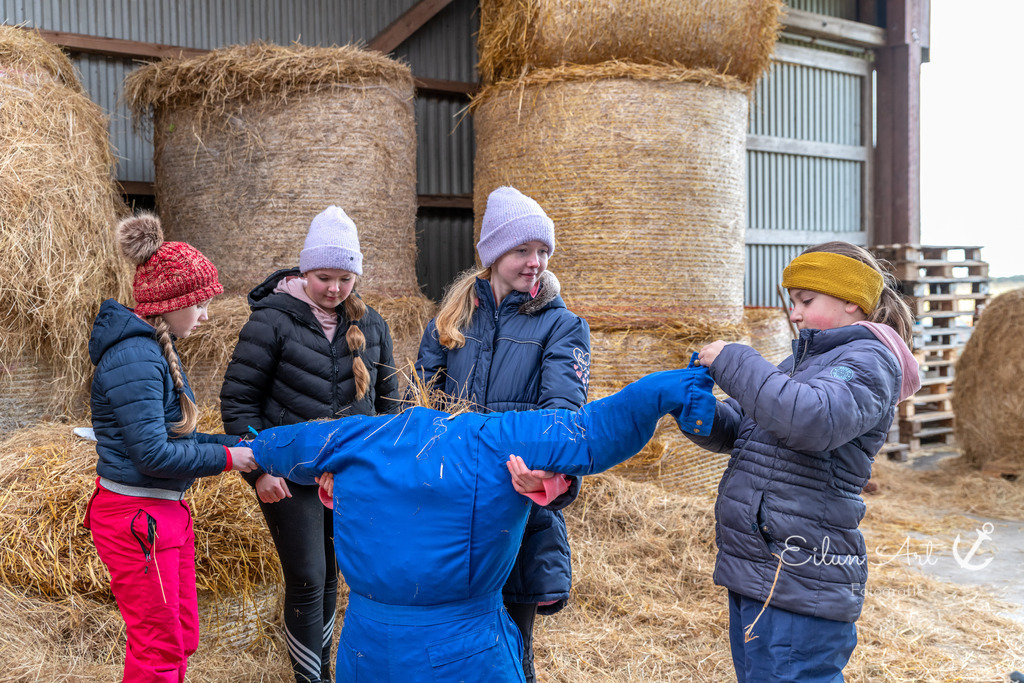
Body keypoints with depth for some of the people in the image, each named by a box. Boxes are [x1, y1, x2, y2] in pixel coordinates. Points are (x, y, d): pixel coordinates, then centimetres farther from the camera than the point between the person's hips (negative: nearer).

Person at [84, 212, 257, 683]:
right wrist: (226, 458, -13)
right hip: (136, 519, -10)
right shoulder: (135, 360, -21)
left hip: (167, 511, 10)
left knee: (182, 638, 17)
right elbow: (153, 454, -24)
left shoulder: (154, 350, 10)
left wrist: (237, 447, 1)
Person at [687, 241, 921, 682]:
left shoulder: (869, 360, -8)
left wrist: (733, 363, -20)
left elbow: (812, 419, -29)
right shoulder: (803, 360, 19)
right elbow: (731, 430, 18)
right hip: (754, 570, 9)